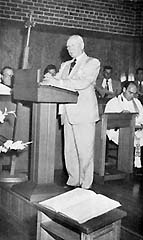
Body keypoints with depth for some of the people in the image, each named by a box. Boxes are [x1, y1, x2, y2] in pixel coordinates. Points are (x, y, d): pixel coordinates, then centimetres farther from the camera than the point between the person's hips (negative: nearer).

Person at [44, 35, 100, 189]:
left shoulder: (92, 62, 1)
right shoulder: (65, 65, 22)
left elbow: (83, 83, -14)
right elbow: (56, 81, 17)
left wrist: (59, 82, -21)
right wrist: (49, 80, -7)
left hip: (84, 113, -6)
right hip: (68, 113, 6)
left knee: (85, 150, -4)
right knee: (69, 150, 7)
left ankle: (85, 185, 4)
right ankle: (72, 181, 18)